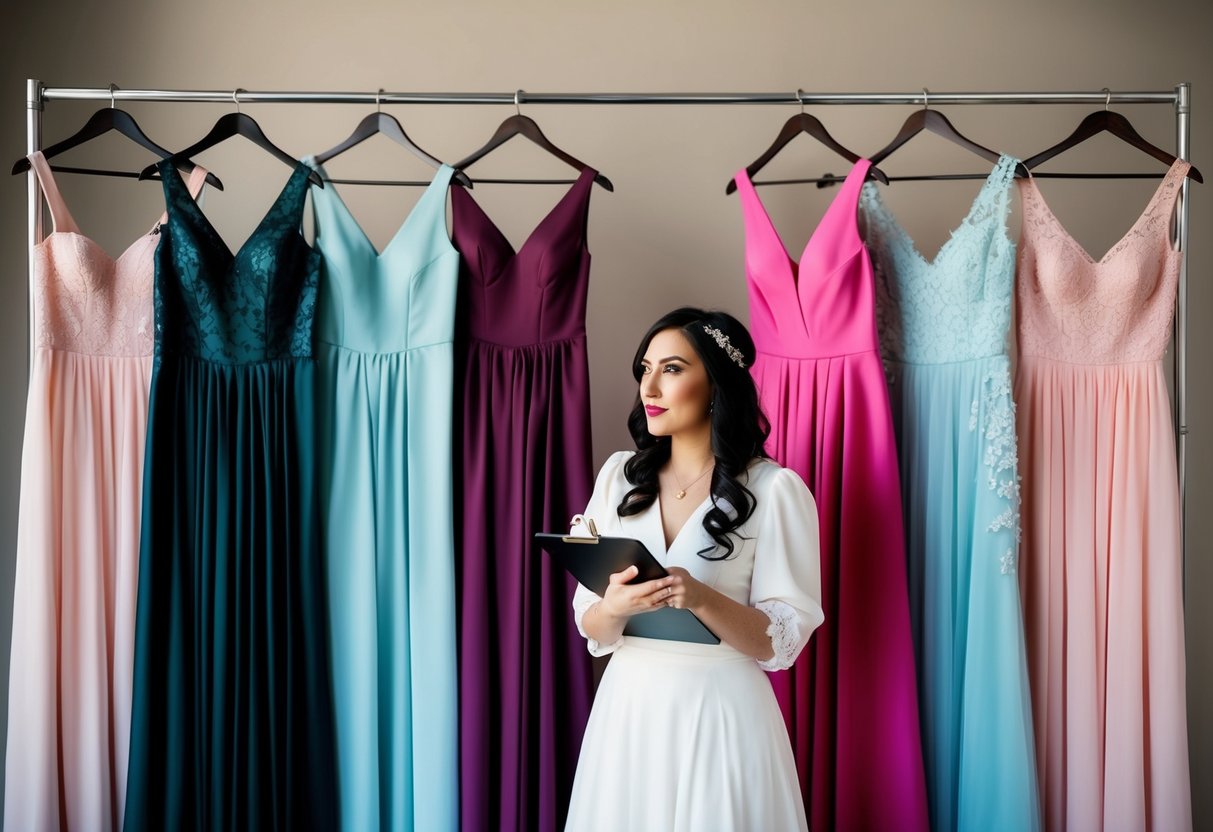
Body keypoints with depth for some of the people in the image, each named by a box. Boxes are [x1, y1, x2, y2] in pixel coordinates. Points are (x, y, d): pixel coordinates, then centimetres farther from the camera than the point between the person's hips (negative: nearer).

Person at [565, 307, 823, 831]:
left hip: (721, 711, -4)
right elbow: (591, 628, 4)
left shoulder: (775, 489, -9)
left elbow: (782, 640, -10)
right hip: (629, 705, 4)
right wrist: (615, 608, -18)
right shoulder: (620, 475, 3)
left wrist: (701, 599, -25)